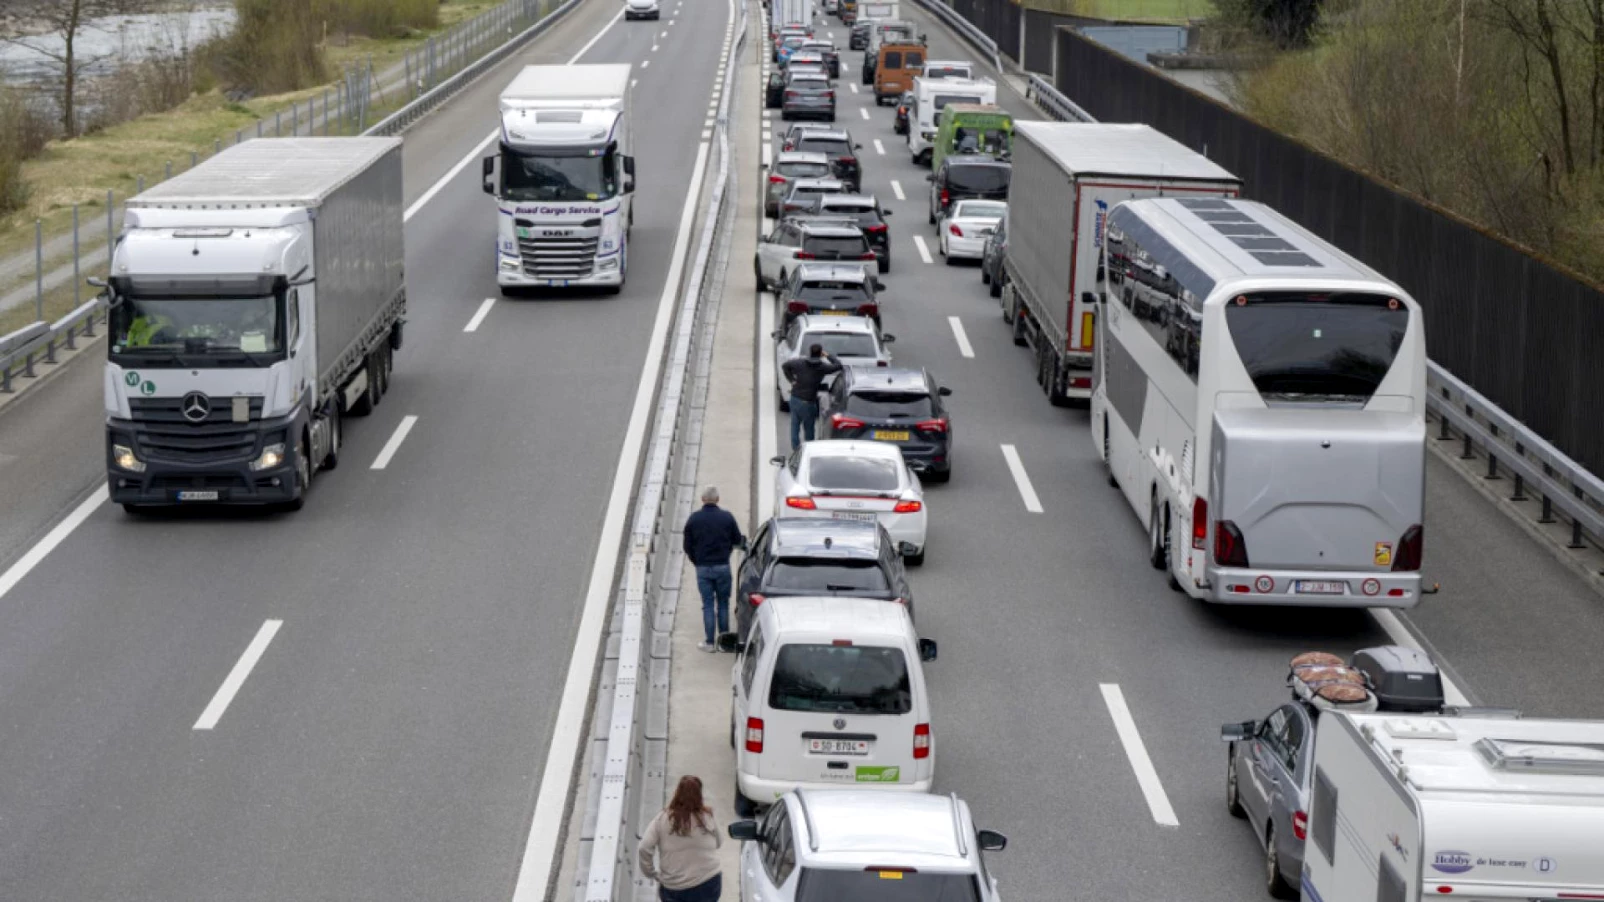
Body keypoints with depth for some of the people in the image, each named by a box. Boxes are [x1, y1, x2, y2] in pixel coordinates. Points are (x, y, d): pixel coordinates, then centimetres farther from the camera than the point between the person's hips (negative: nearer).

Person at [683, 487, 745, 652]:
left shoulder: (694, 519, -3)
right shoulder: (727, 517, -5)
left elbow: (688, 547, 2)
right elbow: (737, 541, 2)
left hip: (703, 568, 0)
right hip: (723, 567, 0)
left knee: (707, 605, 5)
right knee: (723, 604, 10)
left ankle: (710, 642, 6)